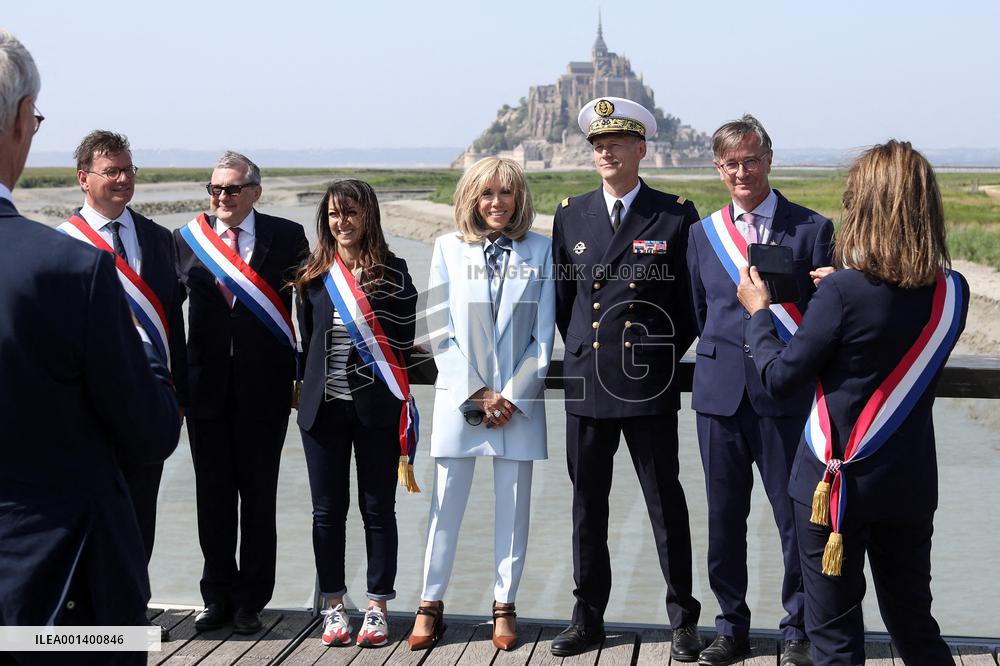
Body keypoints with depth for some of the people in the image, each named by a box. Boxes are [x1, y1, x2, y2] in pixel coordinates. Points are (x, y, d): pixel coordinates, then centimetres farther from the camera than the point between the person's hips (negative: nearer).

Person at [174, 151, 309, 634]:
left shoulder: (286, 236, 0)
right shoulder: (186, 239, 5)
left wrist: (301, 375, -2)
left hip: (264, 385, -2)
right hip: (206, 385, 2)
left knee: (259, 495, 6)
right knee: (212, 494, 9)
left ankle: (250, 601, 17)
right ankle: (217, 597, 21)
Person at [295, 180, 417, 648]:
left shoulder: (391, 272, -2)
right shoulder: (314, 276, 5)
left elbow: (403, 339, 0)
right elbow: (307, 340, 13)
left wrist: (393, 394, -1)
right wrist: (312, 386, 11)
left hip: (376, 408, -2)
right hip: (324, 408, 3)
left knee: (377, 508, 5)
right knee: (327, 510, 8)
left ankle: (377, 608, 14)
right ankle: (333, 606, 18)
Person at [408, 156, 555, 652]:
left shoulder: (540, 251, 4)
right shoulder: (449, 249, 5)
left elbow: (544, 333, 2)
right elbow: (440, 331, 1)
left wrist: (513, 395, -7)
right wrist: (475, 395, -7)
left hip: (518, 400, 0)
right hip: (459, 397, 0)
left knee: (513, 508, 4)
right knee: (445, 505, 2)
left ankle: (504, 607, 14)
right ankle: (430, 606, 11)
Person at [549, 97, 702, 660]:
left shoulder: (676, 216, -1)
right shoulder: (571, 216, 9)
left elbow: (695, 297, 5)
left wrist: (665, 354, 4)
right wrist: (581, 352, 12)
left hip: (649, 383, -3)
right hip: (586, 383, 3)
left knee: (666, 503, 3)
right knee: (588, 504, 10)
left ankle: (684, 620, 14)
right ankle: (589, 618, 20)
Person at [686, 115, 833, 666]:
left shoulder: (812, 229, -1)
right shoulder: (703, 233, 9)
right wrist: (721, 359, 12)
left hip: (786, 394, -3)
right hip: (721, 392, 3)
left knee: (796, 516, 3)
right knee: (724, 517, 10)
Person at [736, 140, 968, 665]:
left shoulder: (845, 291, -19)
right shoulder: (952, 292, -3)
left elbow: (781, 378, -12)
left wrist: (757, 311, 2)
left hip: (836, 482, -5)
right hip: (911, 483, 5)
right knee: (914, 624, 20)